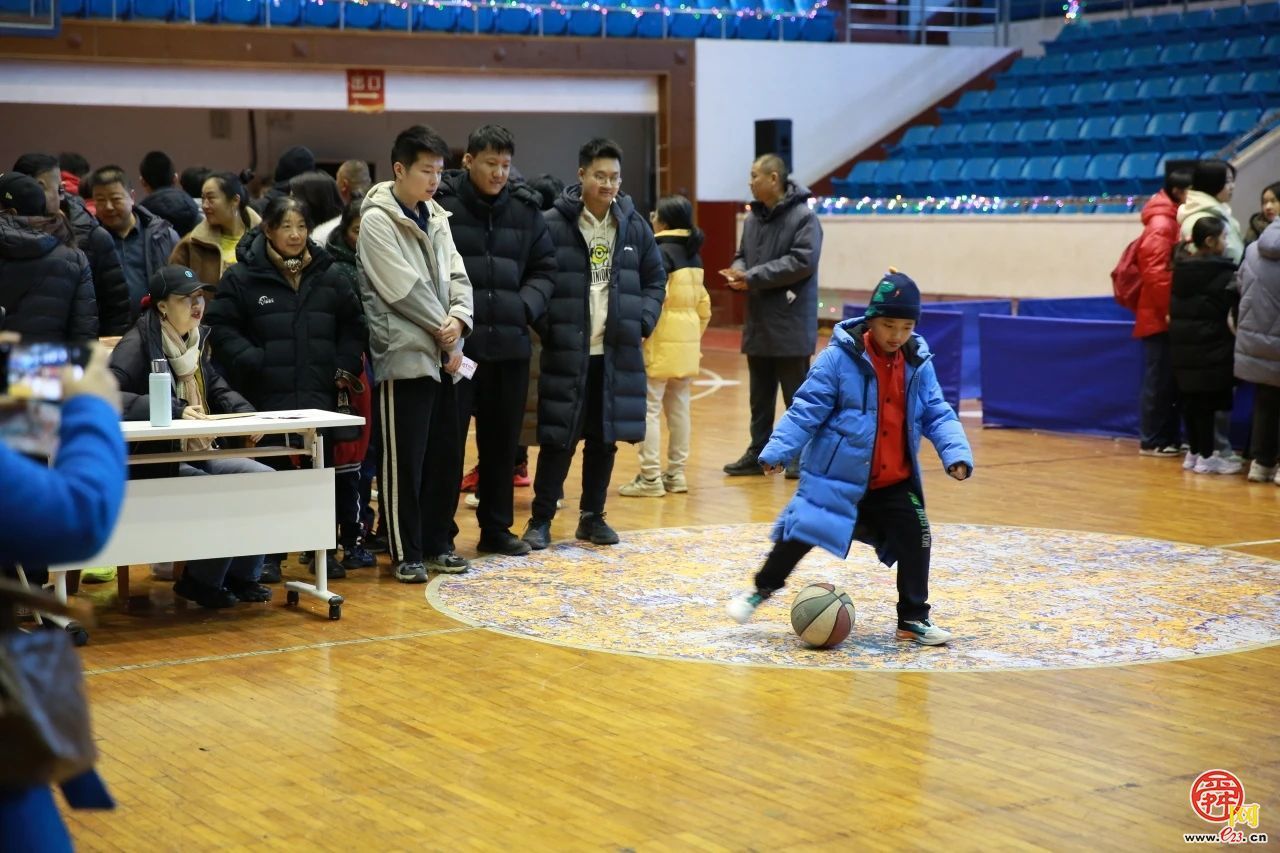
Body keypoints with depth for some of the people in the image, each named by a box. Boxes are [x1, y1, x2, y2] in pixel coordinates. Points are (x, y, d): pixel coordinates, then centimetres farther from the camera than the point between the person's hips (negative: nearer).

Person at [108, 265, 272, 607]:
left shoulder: (197, 341, 12)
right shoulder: (136, 344, -14)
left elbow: (218, 389, 25)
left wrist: (244, 412, 2)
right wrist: (176, 411, -33)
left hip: (201, 455, 8)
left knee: (266, 479, -8)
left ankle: (241, 574, 8)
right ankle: (202, 581, -3)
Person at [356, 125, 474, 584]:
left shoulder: (435, 218, 14)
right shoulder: (377, 220, -9)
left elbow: (457, 277, 10)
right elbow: (404, 288, -14)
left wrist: (459, 319, -10)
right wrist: (444, 329, -9)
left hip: (443, 355, 7)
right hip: (404, 354, -7)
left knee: (446, 455, 11)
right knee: (405, 460, -3)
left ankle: (438, 543, 22)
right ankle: (407, 553, 4)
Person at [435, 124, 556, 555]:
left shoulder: (525, 209, 8)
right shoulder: (441, 204, -7)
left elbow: (543, 269, 14)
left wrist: (526, 306, -3)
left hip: (510, 343, 5)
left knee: (502, 440, 13)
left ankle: (496, 528, 25)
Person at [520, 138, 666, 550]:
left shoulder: (634, 225, 6)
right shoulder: (553, 224, -7)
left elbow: (655, 278, 13)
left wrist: (643, 322, 1)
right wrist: (545, 327, -12)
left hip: (617, 352, 4)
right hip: (566, 351, -4)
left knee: (605, 438, 10)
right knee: (560, 439, 0)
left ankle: (592, 516, 23)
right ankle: (540, 519, 11)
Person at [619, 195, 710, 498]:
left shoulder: (661, 253, -12)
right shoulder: (694, 256, 12)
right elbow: (703, 304, 15)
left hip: (662, 343, -8)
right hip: (687, 342, 8)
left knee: (649, 408, -5)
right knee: (678, 408, 12)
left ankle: (650, 477, -6)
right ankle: (676, 473, 16)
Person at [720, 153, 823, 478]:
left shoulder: (803, 217, -12)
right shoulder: (753, 217, 12)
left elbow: (802, 262, -21)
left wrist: (753, 278, -20)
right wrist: (739, 272, -6)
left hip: (791, 323, -7)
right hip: (758, 321, 7)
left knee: (797, 395, 1)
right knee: (760, 396, 13)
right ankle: (758, 453, 20)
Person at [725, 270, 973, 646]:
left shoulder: (919, 364, -1)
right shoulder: (839, 358, -14)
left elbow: (937, 416, 2)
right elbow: (806, 410, -14)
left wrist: (956, 453, -14)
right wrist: (777, 450, -21)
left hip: (894, 482, 4)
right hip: (835, 476, -4)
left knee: (916, 539, 0)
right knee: (801, 533, -1)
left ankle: (914, 619, 17)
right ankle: (762, 590, 25)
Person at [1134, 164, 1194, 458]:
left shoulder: (1174, 221, 14)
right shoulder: (1160, 224, -14)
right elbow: (1155, 271, -22)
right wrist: (1170, 308, -20)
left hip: (1168, 316, 9)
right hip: (1159, 316, -9)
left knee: (1170, 380, 12)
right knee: (1159, 380, -4)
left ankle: (1169, 438, 18)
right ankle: (1151, 441, 2)